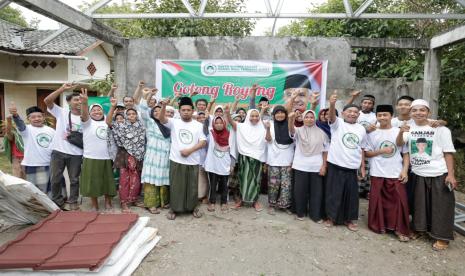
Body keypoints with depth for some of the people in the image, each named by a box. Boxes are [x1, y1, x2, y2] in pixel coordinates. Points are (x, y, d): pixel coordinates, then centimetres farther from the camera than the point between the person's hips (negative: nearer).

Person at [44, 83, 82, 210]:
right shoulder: (61, 112, 1)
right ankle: (57, 202, 26)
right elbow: (47, 101, -13)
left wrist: (73, 136, -8)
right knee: (55, 178, 9)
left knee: (74, 179, 9)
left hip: (76, 154, 0)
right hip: (58, 151, 0)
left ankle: (73, 202, 24)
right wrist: (63, 88, -21)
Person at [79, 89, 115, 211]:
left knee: (108, 181, 11)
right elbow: (84, 113, -22)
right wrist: (84, 103, -40)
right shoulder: (87, 122, -4)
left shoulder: (107, 122, 12)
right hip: (91, 158, -3)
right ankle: (94, 205, 21)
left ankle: (108, 203, 27)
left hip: (107, 158, 3)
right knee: (93, 182, 5)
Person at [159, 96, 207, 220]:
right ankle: (173, 208, 22)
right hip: (176, 160, 0)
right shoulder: (174, 122, 2)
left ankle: (193, 207, 28)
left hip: (193, 161, 1)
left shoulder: (198, 125, 3)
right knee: (176, 186, 7)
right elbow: (162, 119, -16)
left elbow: (203, 142, -2)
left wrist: (190, 150, -14)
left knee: (192, 186, 10)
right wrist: (164, 106, -34)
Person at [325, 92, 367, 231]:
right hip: (335, 165, -4)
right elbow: (331, 116, -24)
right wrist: (332, 104, -45)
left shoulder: (361, 129, 9)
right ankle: (331, 217, 20)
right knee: (334, 192, 4)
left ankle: (348, 219, 26)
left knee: (351, 194, 10)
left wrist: (362, 166, 11)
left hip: (352, 167, 4)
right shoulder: (338, 123, -2)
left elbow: (361, 149, 15)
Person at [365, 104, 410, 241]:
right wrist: (381, 151, -12)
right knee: (377, 200, 6)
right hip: (377, 173, 0)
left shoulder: (400, 132, 1)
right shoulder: (372, 133, 1)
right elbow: (367, 153, 2)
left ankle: (400, 229, 12)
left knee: (400, 200, -1)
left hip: (396, 173, 0)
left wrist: (405, 170, -7)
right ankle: (378, 226, 22)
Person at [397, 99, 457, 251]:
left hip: (439, 174, -3)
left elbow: (448, 152, -8)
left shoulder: (440, 129, -7)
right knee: (420, 204, 14)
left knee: (441, 206, 3)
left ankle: (442, 237, 16)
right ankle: (419, 229, 30)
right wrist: (401, 132, -32)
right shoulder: (409, 128, 2)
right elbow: (399, 143, -11)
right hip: (418, 174, 3)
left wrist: (451, 174, -13)